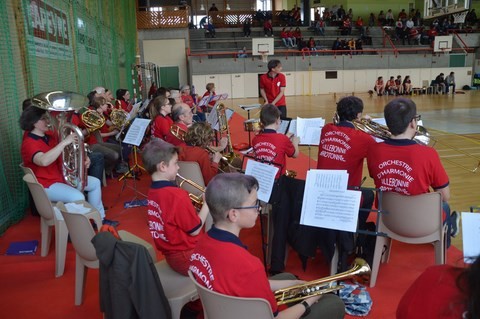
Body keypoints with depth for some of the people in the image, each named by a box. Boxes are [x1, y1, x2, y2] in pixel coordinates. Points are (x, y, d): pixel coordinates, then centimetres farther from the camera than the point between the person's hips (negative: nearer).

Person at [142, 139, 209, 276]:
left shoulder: (152, 192, 0)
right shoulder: (177, 195, -25)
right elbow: (195, 230, -16)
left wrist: (197, 208, 5)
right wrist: (207, 203, -6)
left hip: (171, 255, 8)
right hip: (188, 258, -8)